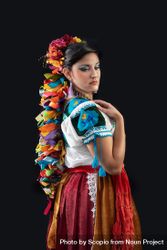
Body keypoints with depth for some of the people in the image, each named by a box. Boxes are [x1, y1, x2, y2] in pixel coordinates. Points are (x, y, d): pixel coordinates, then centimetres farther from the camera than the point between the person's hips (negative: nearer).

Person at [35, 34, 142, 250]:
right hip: (93, 191, -10)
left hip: (71, 187, 10)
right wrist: (119, 120, -16)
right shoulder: (89, 111, -21)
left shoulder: (66, 105, 7)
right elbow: (112, 165, -23)